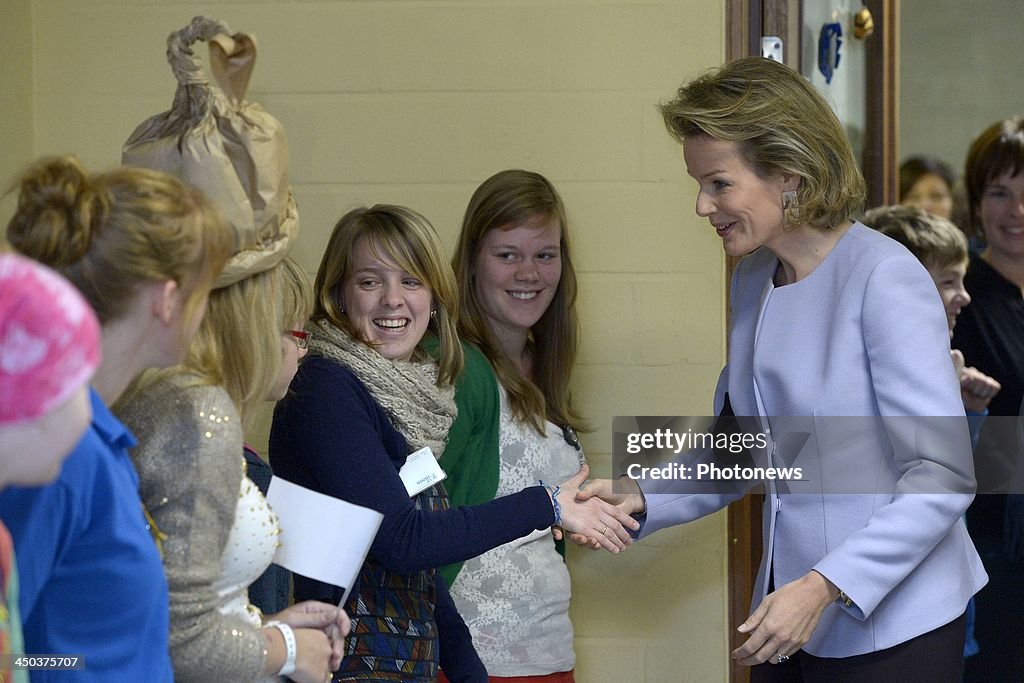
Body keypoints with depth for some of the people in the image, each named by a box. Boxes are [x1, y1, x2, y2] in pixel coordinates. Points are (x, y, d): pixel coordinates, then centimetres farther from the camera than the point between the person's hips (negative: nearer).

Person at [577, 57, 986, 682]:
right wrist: (641, 497, 0)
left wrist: (825, 586, -26)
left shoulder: (884, 277, -16)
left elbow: (943, 475, -19)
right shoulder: (753, 281, 8)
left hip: (892, 626, -7)